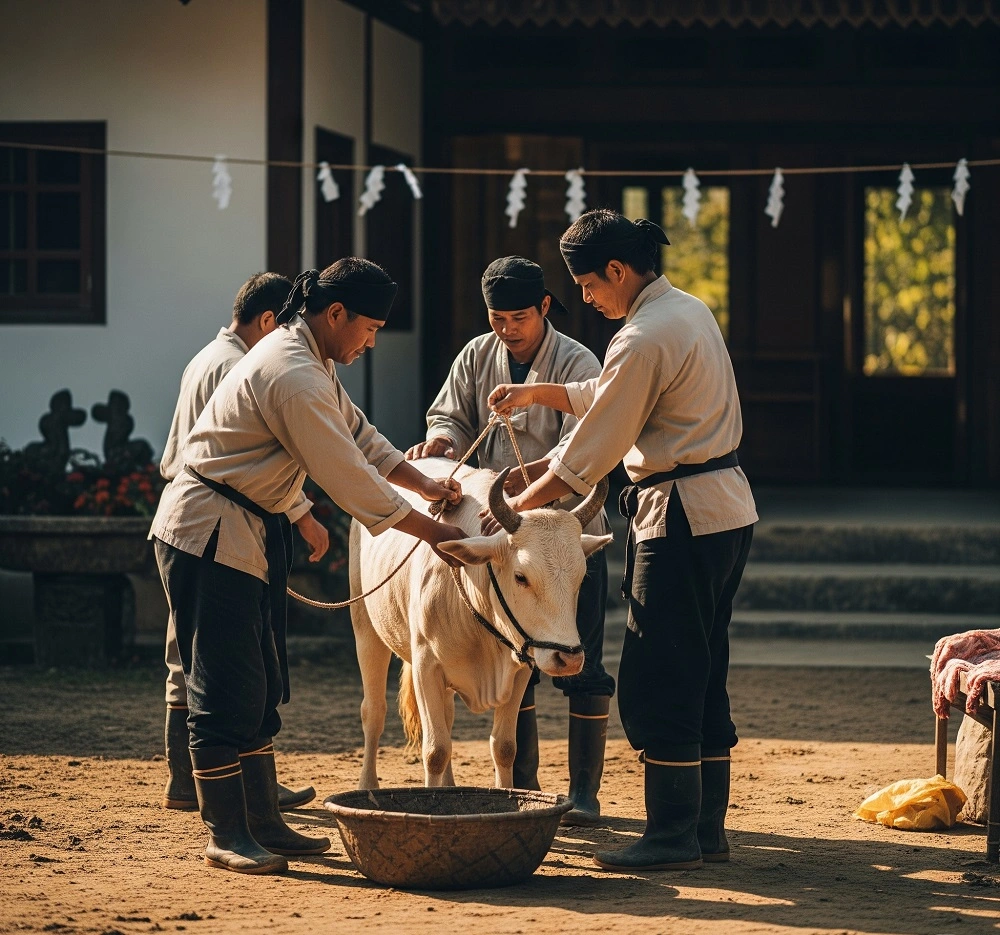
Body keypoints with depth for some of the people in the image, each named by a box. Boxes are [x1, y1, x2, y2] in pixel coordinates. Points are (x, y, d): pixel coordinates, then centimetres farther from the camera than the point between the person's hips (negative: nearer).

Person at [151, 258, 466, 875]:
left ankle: (263, 824, 18)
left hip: (251, 532, 11)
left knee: (262, 687, 12)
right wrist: (430, 531, -14)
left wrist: (426, 483, 7)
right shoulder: (293, 375, -23)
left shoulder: (310, 361, 10)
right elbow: (348, 476, -22)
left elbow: (360, 436, 18)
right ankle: (226, 836, 0)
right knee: (227, 689, -6)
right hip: (210, 533, -11)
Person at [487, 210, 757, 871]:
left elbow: (590, 453, -14)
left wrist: (515, 507, -6)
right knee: (702, 677, 14)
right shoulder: (692, 310, 12)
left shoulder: (643, 339, -17)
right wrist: (537, 393, 18)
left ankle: (673, 836, 0)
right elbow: (607, 396, 23)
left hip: (681, 517, -10)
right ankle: (708, 829, 20)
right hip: (729, 508, 10)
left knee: (657, 685, -3)